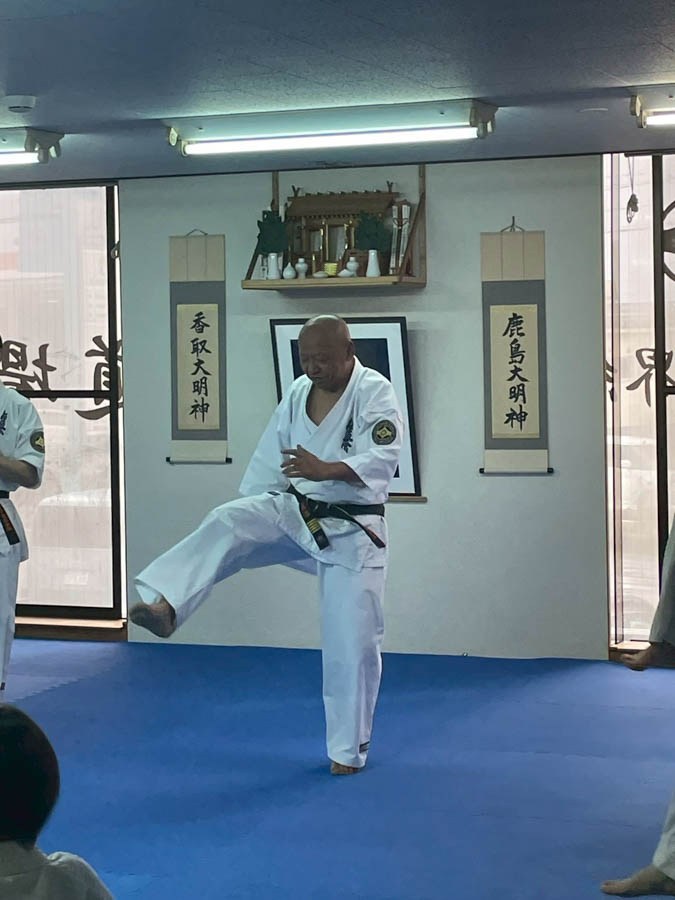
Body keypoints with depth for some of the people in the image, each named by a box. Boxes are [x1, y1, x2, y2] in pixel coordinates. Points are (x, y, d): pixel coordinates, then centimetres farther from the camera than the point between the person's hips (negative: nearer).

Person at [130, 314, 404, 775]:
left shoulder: (375, 392, -16)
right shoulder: (299, 392, 3)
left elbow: (383, 459, -30)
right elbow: (271, 458, 10)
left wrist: (326, 470, -47)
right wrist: (251, 517, 12)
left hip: (352, 531, -4)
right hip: (294, 512, 5)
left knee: (353, 641, -1)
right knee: (226, 525, -24)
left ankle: (349, 749, 16)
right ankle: (165, 606, -41)